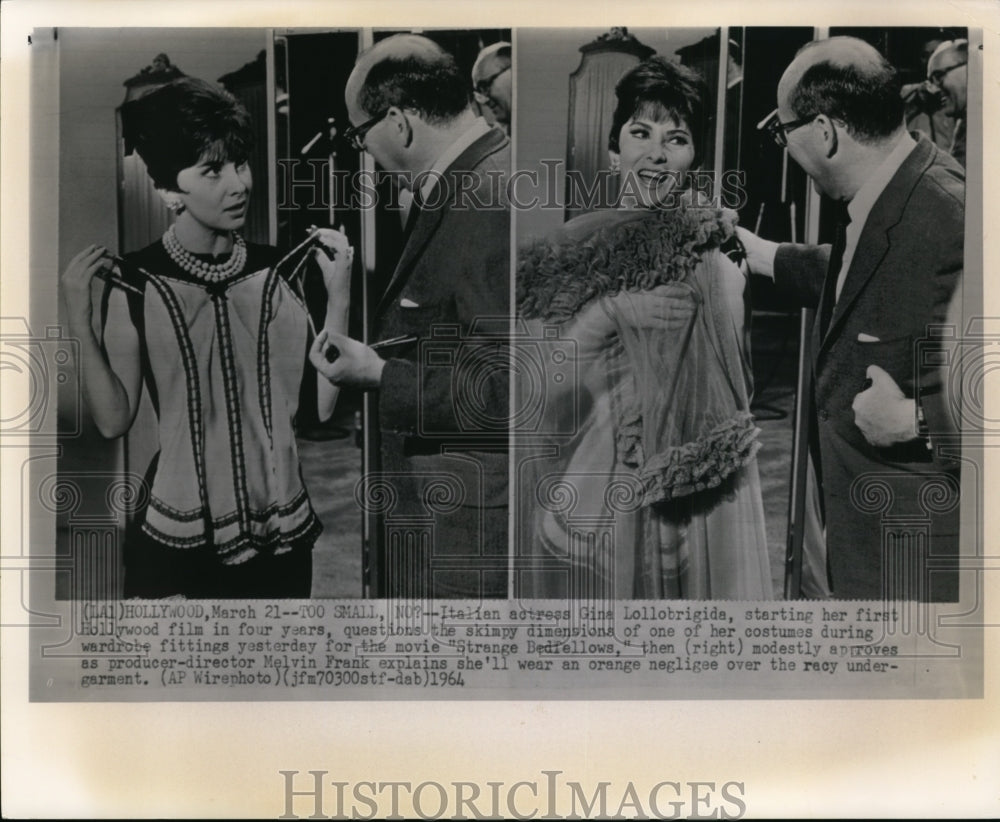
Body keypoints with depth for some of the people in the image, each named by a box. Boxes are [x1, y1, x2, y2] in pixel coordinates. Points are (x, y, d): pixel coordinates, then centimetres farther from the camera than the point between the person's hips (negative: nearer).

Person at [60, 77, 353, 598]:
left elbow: (319, 403, -5)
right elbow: (114, 420, -8)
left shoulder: (274, 272, -2)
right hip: (175, 540, -3)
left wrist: (338, 297, -10)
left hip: (282, 535, 3)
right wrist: (80, 325, -17)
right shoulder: (136, 284, -8)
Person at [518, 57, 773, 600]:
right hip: (592, 497, 2)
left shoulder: (722, 263, -5)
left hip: (700, 503, -1)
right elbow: (532, 392, -2)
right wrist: (610, 313, -10)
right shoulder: (568, 254, 1)